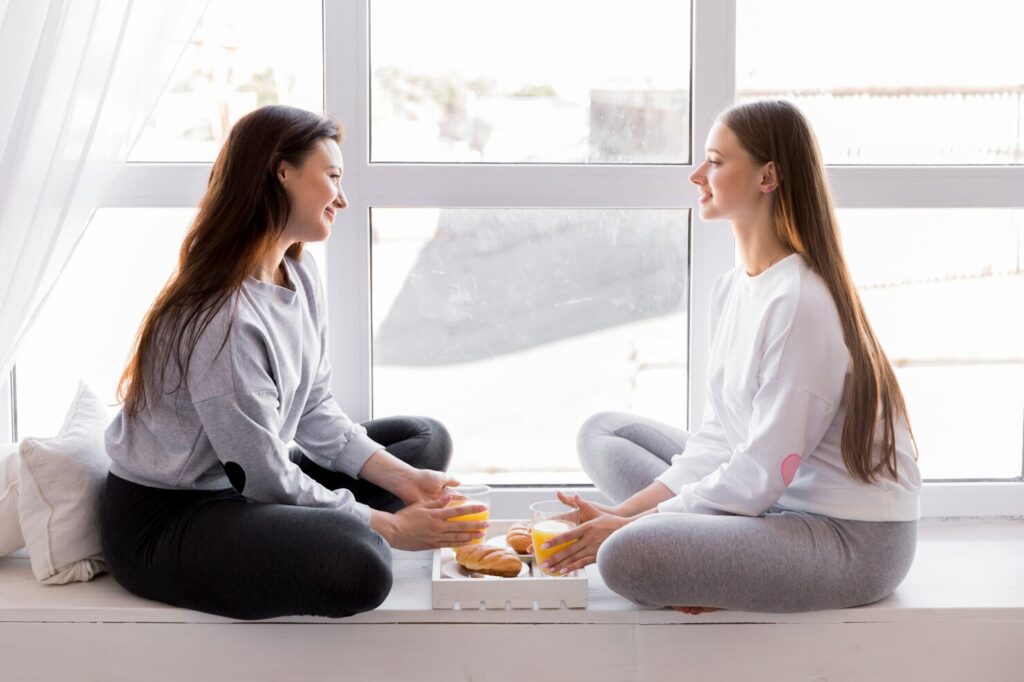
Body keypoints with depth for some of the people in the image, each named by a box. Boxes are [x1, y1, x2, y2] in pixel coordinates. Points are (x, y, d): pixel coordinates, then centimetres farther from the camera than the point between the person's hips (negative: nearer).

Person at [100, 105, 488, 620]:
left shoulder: (300, 274, 2)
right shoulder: (224, 318, -26)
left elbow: (315, 412, 7)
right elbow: (264, 478, -22)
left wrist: (404, 479, -4)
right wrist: (392, 528, -16)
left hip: (248, 481, 10)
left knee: (426, 440, 12)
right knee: (358, 564, -35)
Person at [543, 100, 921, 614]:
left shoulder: (801, 301, -21)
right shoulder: (731, 288, 8)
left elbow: (762, 473, -22)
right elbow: (718, 438, 7)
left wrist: (629, 525, -16)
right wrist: (628, 511, -5)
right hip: (779, 501, 10)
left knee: (628, 557, -30)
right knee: (601, 432, 11)